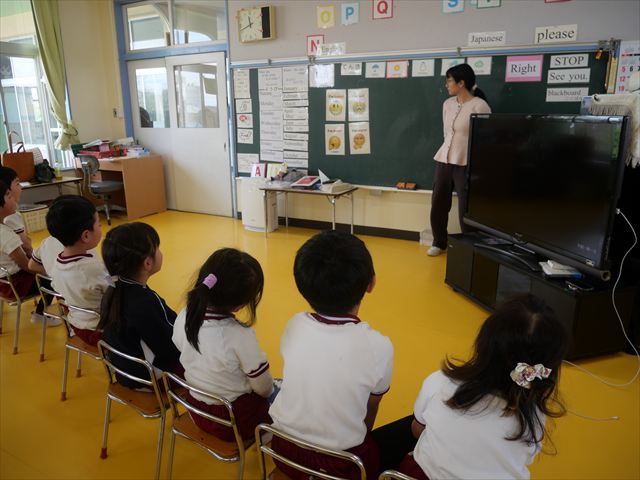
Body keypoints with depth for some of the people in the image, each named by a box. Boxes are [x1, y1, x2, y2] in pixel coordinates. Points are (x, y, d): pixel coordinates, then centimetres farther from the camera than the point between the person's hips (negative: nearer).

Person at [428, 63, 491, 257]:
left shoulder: (479, 106, -10)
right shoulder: (447, 104, 10)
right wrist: (449, 152, 18)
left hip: (466, 164, -6)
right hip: (443, 161, 6)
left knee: (465, 209, -2)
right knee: (437, 204, 10)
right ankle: (439, 243, 28)